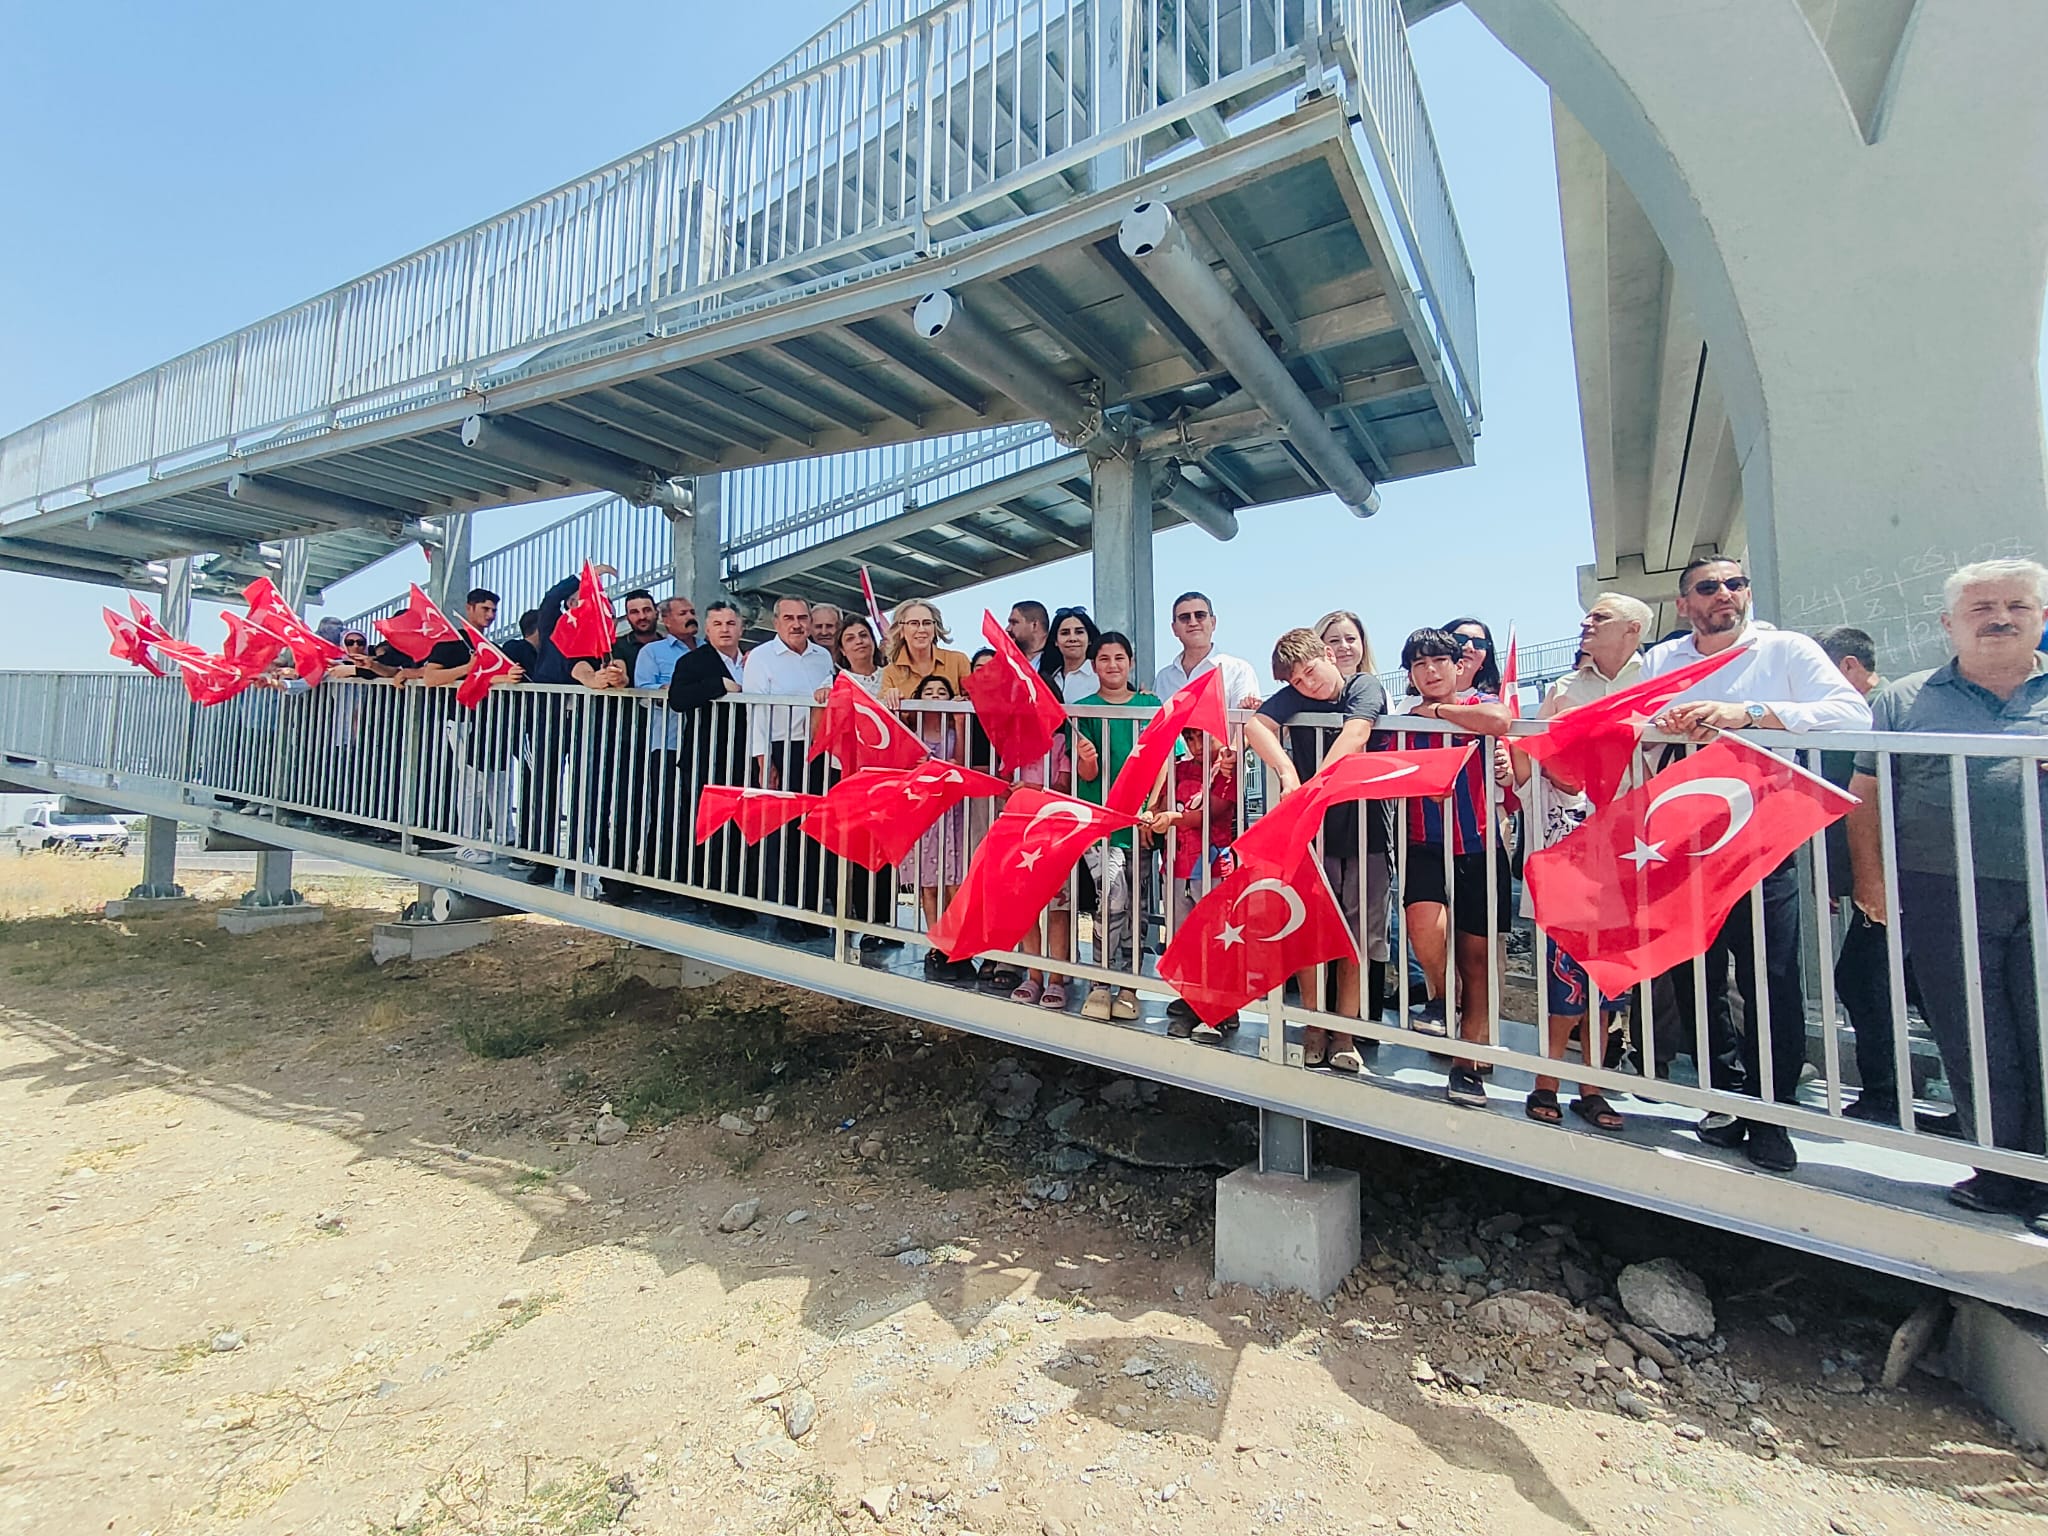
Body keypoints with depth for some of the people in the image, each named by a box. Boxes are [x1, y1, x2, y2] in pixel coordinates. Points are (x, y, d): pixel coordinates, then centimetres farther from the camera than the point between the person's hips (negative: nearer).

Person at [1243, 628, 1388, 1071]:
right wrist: (1287, 774, -34)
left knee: (1353, 935, 3)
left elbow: (1354, 737, -22)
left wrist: (1314, 785, -34)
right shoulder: (1293, 698, 2)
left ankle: (1344, 1034, 13)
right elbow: (1255, 726, -18)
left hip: (1363, 831, -1)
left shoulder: (1365, 686, -3)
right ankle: (1314, 1028, 14)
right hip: (1312, 831, 1)